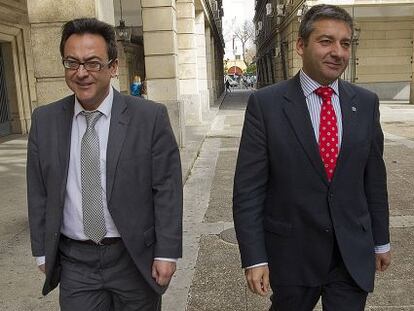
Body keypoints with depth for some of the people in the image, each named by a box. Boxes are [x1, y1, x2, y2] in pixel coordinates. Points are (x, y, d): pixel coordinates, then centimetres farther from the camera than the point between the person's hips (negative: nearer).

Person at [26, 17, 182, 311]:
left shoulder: (150, 116, -12)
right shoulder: (45, 120, -1)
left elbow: (167, 190, -9)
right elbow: (38, 192, 5)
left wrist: (167, 253, -9)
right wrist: (42, 251, 7)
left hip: (136, 259, -1)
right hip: (73, 262, 2)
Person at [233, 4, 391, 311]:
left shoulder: (366, 103, 0)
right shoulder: (266, 103, -12)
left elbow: (374, 178, 7)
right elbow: (248, 188, -12)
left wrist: (381, 240, 12)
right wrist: (254, 257, -13)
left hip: (354, 253, 3)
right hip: (292, 252, -2)